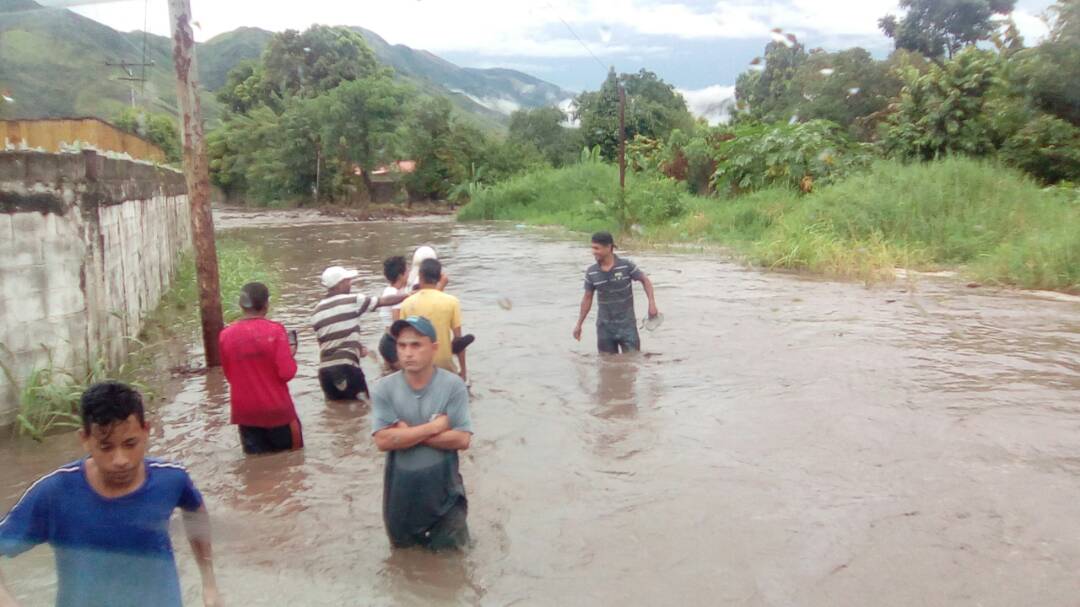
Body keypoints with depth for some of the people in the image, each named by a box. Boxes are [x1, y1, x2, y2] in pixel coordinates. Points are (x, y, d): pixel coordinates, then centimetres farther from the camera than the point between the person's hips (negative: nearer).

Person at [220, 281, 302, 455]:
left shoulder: (226, 335, -3)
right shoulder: (275, 331, -14)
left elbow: (229, 375, 8)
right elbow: (287, 373, -16)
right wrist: (290, 355, 2)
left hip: (245, 411, 3)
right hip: (276, 408, -3)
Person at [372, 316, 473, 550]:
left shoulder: (453, 385, -13)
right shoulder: (384, 388, -10)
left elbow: (462, 440, -18)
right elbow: (383, 440, -19)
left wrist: (407, 433, -19)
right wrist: (433, 427, -20)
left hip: (444, 489, -1)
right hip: (401, 489, 2)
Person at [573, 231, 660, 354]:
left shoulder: (626, 266, -12)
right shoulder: (591, 272, -4)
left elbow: (645, 280, 0)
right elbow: (587, 298, 5)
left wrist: (652, 303, -12)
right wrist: (579, 324, 7)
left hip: (627, 324, -2)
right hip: (604, 326, 2)